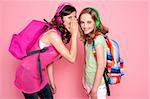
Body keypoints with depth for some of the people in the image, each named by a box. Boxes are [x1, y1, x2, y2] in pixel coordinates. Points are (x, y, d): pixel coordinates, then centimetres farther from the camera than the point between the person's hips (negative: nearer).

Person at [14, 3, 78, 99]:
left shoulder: (62, 35, 2)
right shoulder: (53, 34, -26)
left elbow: (49, 60, 8)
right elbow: (72, 58, -26)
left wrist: (52, 82, 13)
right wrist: (74, 33, -24)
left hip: (39, 75, 9)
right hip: (28, 74, -9)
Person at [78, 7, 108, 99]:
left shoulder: (98, 38, -22)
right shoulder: (88, 38, 2)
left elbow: (101, 67, -22)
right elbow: (88, 62, 7)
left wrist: (94, 90, -18)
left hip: (97, 84, -7)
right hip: (89, 81, 7)